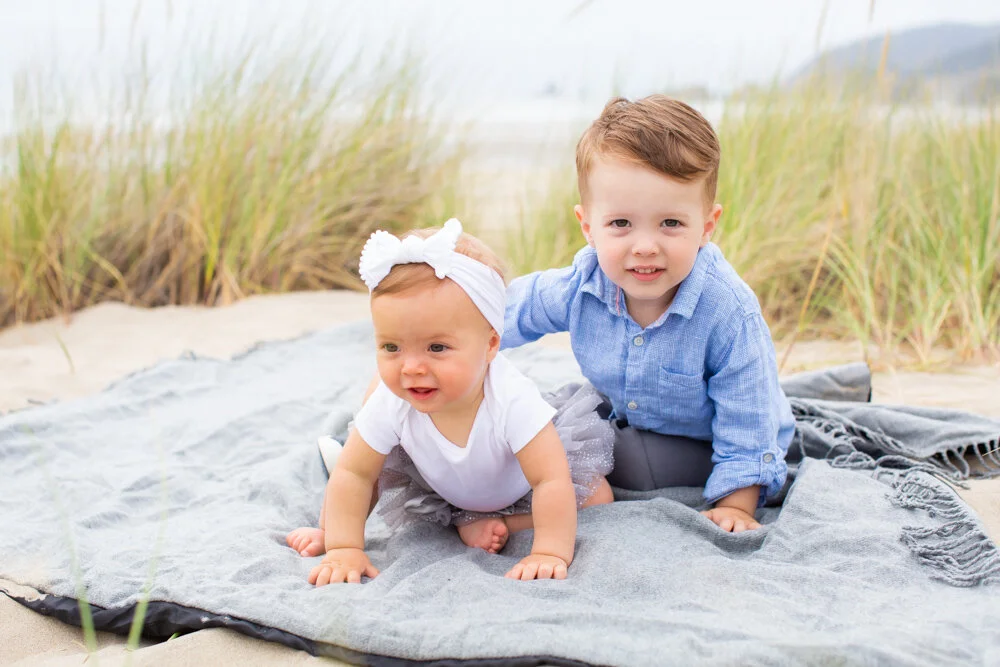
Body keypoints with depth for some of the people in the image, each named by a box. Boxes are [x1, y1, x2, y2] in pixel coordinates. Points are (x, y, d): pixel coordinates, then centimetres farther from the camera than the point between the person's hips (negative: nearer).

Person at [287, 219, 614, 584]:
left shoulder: (511, 400, -43)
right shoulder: (391, 402, -33)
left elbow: (552, 481, -41)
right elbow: (353, 473, -24)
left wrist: (550, 554, -47)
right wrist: (343, 547, -29)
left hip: (518, 483, -2)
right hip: (442, 486, 2)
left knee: (597, 499, -16)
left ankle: (496, 521, -12)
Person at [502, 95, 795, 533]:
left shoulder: (727, 310, -34)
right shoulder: (580, 288, -22)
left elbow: (745, 420, -24)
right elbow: (511, 307, -2)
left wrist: (735, 505, -22)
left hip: (699, 445, -5)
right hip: (621, 416, 6)